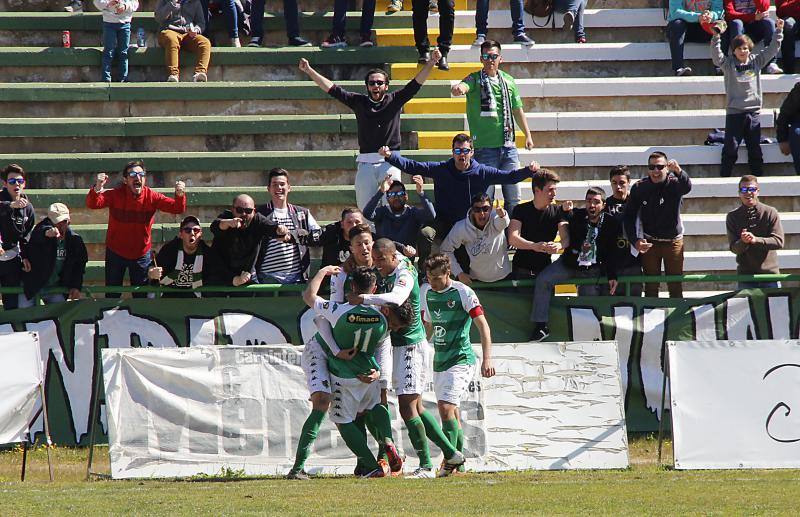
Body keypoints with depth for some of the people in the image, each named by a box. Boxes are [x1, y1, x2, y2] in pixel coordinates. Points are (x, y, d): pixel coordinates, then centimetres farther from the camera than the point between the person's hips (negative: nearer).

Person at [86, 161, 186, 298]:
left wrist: (180, 196, -41)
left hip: (141, 254, 1)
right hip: (115, 253, -1)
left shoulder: (152, 197, -13)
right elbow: (92, 204, -29)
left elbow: (177, 208, -18)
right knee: (112, 295, 10)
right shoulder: (115, 195, -16)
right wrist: (97, 188, -50)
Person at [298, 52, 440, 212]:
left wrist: (431, 63, -10)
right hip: (365, 162, 2)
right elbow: (331, 89, 11)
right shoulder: (359, 102, 11)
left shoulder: (394, 100, 8)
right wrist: (308, 71, 8)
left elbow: (416, 84, 2)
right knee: (365, 209, 0)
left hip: (390, 161, -2)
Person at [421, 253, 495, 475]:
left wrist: (487, 359, -20)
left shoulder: (463, 293, -11)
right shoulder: (426, 292, 9)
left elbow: (483, 326, -13)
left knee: (446, 407, -20)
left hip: (461, 359, -7)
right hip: (439, 361, 7)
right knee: (452, 412, 11)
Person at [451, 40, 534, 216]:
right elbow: (463, 86, -25)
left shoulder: (508, 81, 12)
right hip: (485, 148, -4)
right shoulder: (475, 80, -2)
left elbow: (517, 110, 20)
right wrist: (458, 89, -49)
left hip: (508, 147, 4)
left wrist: (528, 135, 18)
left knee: (513, 197, 6)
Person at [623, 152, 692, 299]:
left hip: (673, 241, -1)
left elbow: (687, 187, -36)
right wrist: (635, 241, -14)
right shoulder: (639, 188, -6)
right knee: (651, 286, 4)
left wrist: (679, 172, -58)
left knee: (675, 286, 0)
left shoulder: (674, 183, -11)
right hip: (649, 242, 1)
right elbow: (629, 217, -1)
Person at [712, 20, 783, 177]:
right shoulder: (728, 64, 1)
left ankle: (758, 176, 15)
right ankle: (724, 177, 2)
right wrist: (716, 37, -25)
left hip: (753, 112, 3)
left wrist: (779, 31, 4)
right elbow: (716, 56, -14)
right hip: (734, 112, -3)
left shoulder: (756, 61, 9)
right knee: (730, 148, -3)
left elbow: (772, 50, 11)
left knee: (755, 148, 8)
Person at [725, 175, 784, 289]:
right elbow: (734, 248, -2)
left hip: (770, 272, -1)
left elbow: (779, 242, -8)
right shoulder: (733, 217, 3)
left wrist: (755, 240, -22)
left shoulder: (770, 213, -1)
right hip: (745, 274, 1)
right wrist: (743, 242, -25)